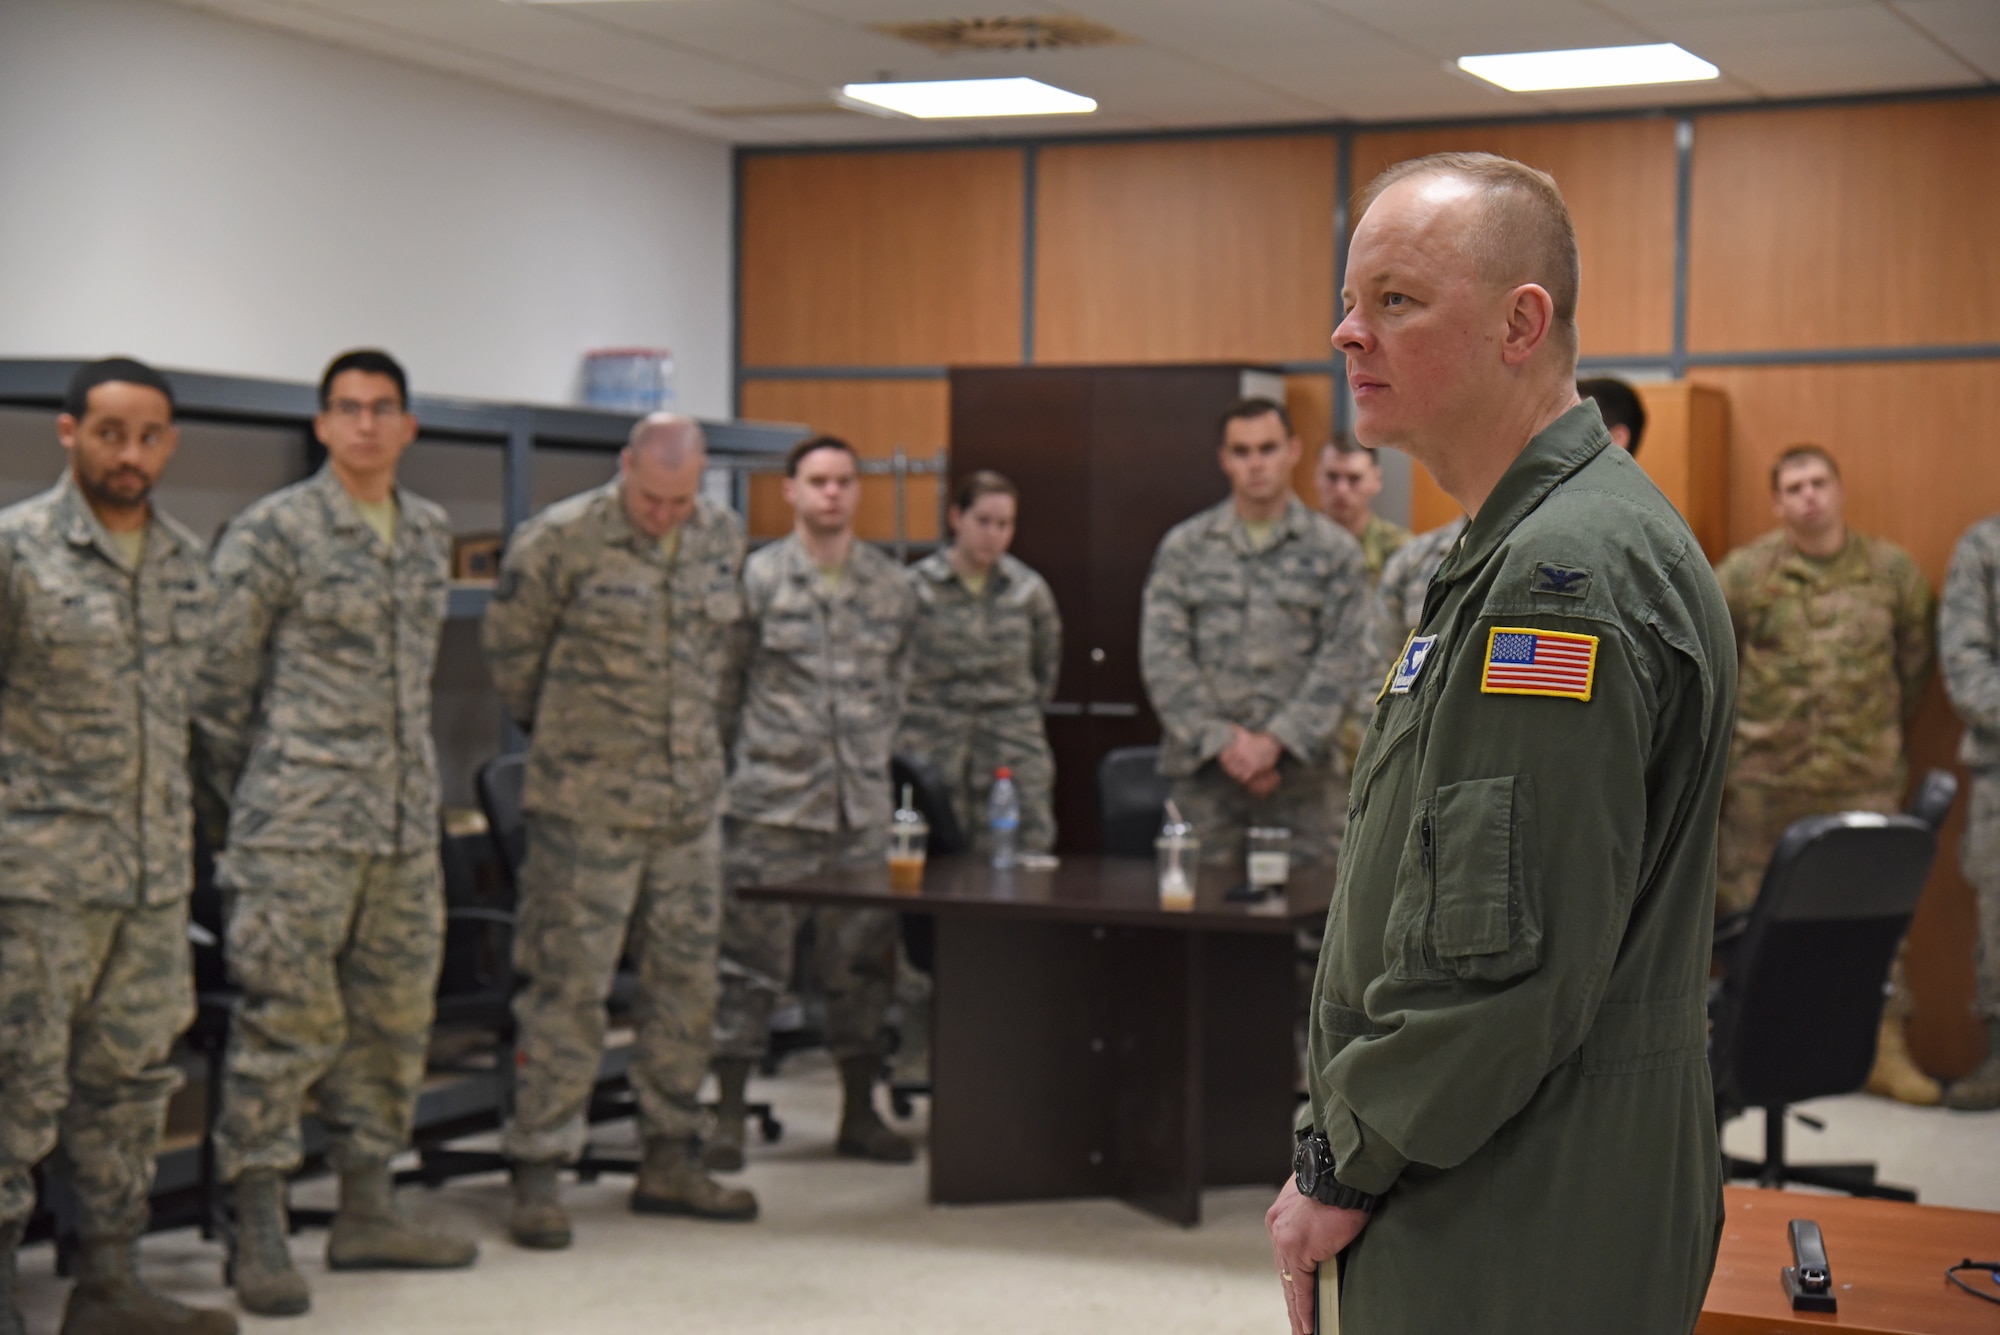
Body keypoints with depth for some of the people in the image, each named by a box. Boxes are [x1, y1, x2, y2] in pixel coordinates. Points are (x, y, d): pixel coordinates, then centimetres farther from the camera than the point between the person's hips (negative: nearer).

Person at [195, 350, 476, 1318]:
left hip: (405, 821, 7)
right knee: (289, 1017, -7)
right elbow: (220, 676, -3)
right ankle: (259, 1234, 1)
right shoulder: (274, 531, -6)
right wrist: (239, 801, 1)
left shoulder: (430, 534, 14)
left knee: (395, 1014, 11)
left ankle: (366, 1214, 22)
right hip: (302, 820, -7)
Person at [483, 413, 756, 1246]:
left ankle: (671, 1161, 22)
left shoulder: (724, 540, 8)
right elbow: (511, 646, 1)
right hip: (586, 804, -6)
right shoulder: (561, 540, -10)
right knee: (567, 986, -4)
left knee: (686, 981, 10)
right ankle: (537, 1172, 3)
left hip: (691, 801, 6)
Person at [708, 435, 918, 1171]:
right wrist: (743, 758, -1)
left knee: (864, 962, 8)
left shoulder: (893, 585, 9)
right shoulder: (756, 578, -2)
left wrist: (871, 746, 11)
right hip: (770, 804, -4)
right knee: (750, 960, -1)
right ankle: (729, 1117, 7)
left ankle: (860, 1113, 19)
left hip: (862, 804, 4)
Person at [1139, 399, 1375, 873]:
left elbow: (1347, 659, 0)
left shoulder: (1335, 551, 7)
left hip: (1300, 770, 0)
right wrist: (1221, 741, -8)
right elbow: (1162, 657, 3)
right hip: (1204, 770, 1)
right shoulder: (1184, 548, 9)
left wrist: (1276, 740, -10)